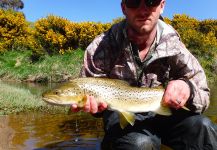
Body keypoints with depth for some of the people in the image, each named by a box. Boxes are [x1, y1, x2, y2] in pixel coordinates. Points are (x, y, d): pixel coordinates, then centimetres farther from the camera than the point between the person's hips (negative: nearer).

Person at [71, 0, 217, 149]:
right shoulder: (102, 46, -17)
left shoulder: (173, 45, -12)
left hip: (161, 112, 3)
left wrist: (187, 89, -31)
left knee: (202, 126, -25)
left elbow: (203, 96, -7)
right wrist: (92, 102, -30)